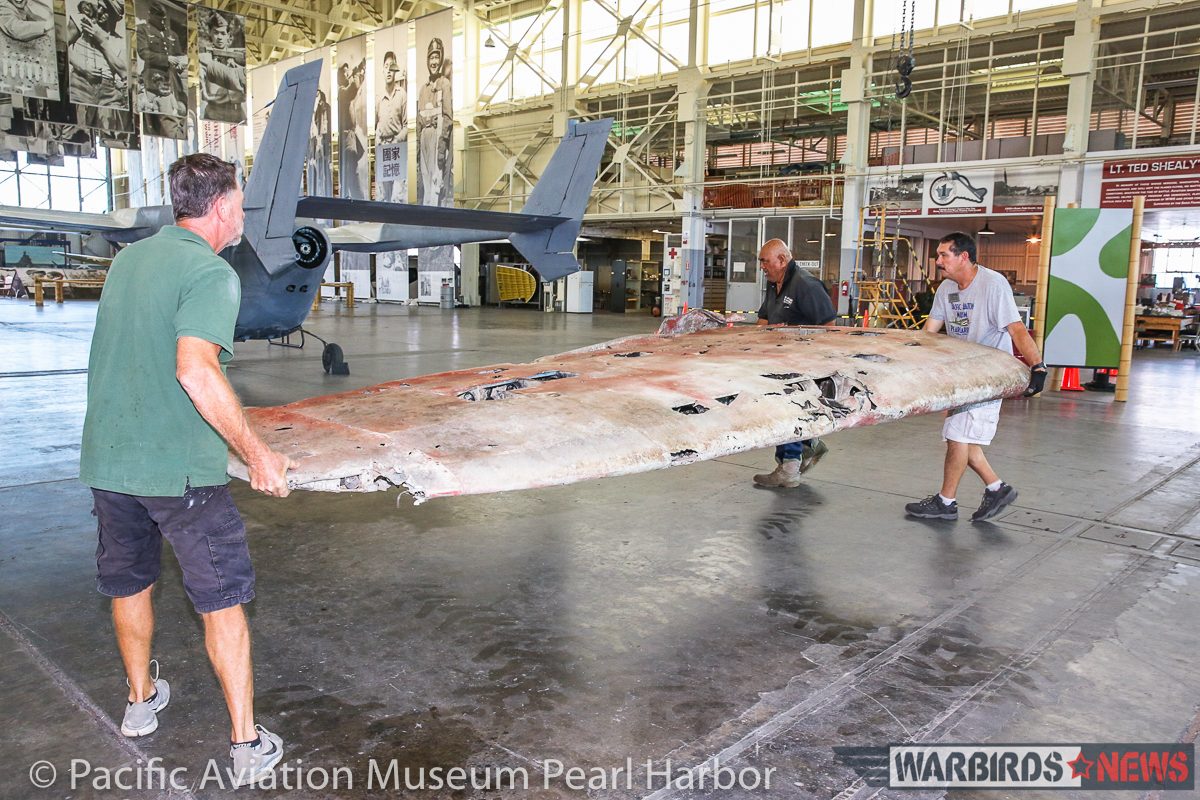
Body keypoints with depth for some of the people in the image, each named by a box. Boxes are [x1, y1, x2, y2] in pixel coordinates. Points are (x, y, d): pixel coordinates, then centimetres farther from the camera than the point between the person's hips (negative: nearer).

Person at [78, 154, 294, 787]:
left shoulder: (127, 258, 9)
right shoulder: (210, 272, -16)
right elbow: (196, 370, -30)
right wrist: (256, 454, -25)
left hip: (107, 459, 7)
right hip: (180, 469, -7)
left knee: (129, 586, 23)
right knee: (222, 600, 3)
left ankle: (141, 700, 43)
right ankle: (247, 746, 10)